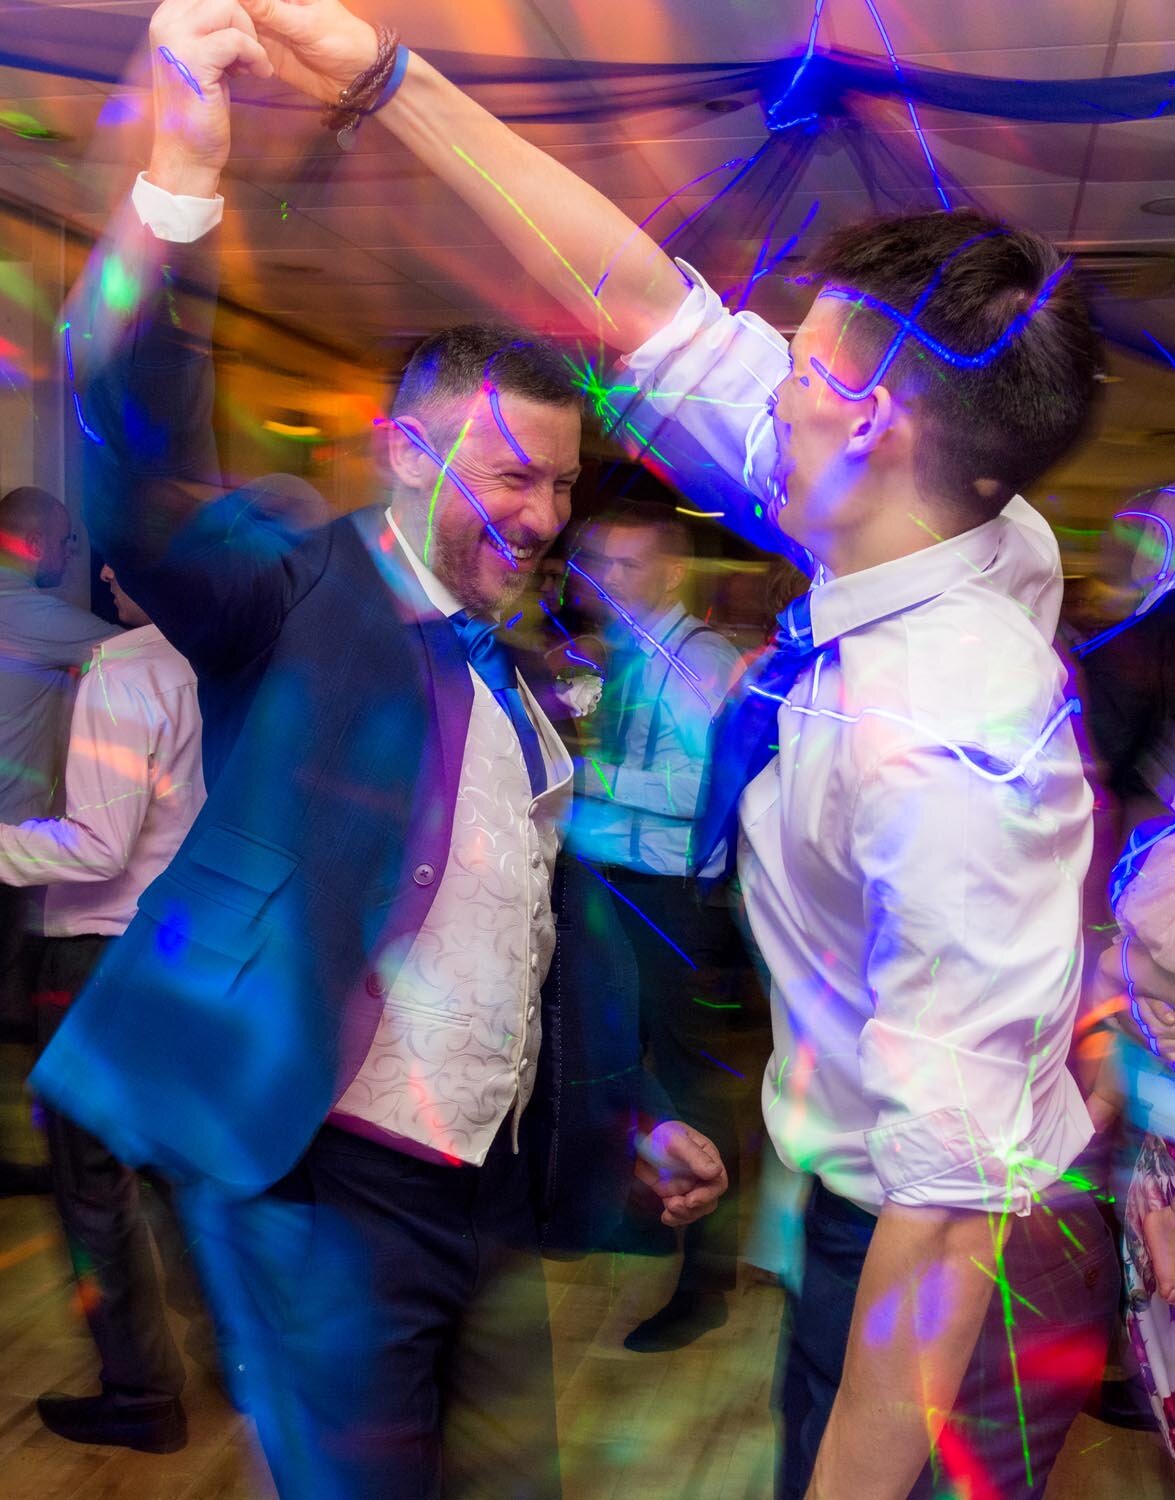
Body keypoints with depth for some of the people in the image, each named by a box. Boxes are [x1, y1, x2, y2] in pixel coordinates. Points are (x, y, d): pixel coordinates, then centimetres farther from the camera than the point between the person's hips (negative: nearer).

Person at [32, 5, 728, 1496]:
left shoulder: (518, 686, 12)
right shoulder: (303, 603, -7)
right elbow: (135, 478, -26)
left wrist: (639, 1116, 20)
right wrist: (180, 175, -38)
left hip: (496, 1193, 7)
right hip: (327, 1184, -6)